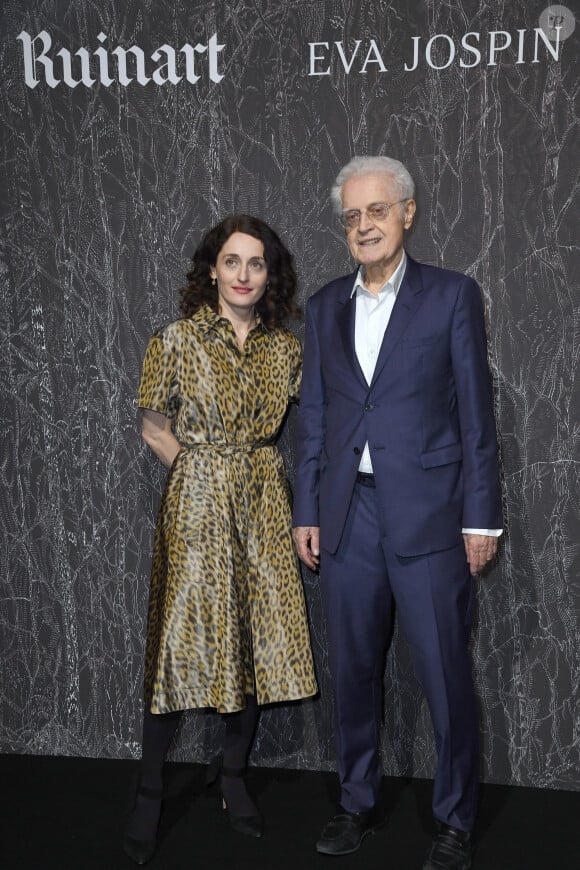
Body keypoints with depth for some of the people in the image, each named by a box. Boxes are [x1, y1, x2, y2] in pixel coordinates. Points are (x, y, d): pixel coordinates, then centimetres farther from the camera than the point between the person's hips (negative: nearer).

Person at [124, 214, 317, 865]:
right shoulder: (179, 339, -5)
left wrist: (246, 470, 4)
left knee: (260, 635, 7)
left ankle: (232, 771, 28)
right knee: (182, 640, -1)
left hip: (262, 505, 4)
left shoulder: (284, 347, 5)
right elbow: (154, 428, 2)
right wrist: (204, 468, -3)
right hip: (197, 501, -3)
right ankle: (149, 794, 15)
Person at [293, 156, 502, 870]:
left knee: (445, 676, 3)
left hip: (428, 515, -3)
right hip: (347, 516, 4)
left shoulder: (452, 296, 1)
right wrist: (306, 512, 8)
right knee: (353, 671, 13)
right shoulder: (324, 307, 12)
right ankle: (359, 803, 31)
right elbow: (313, 417, 12)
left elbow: (475, 411, -1)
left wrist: (481, 517, -5)